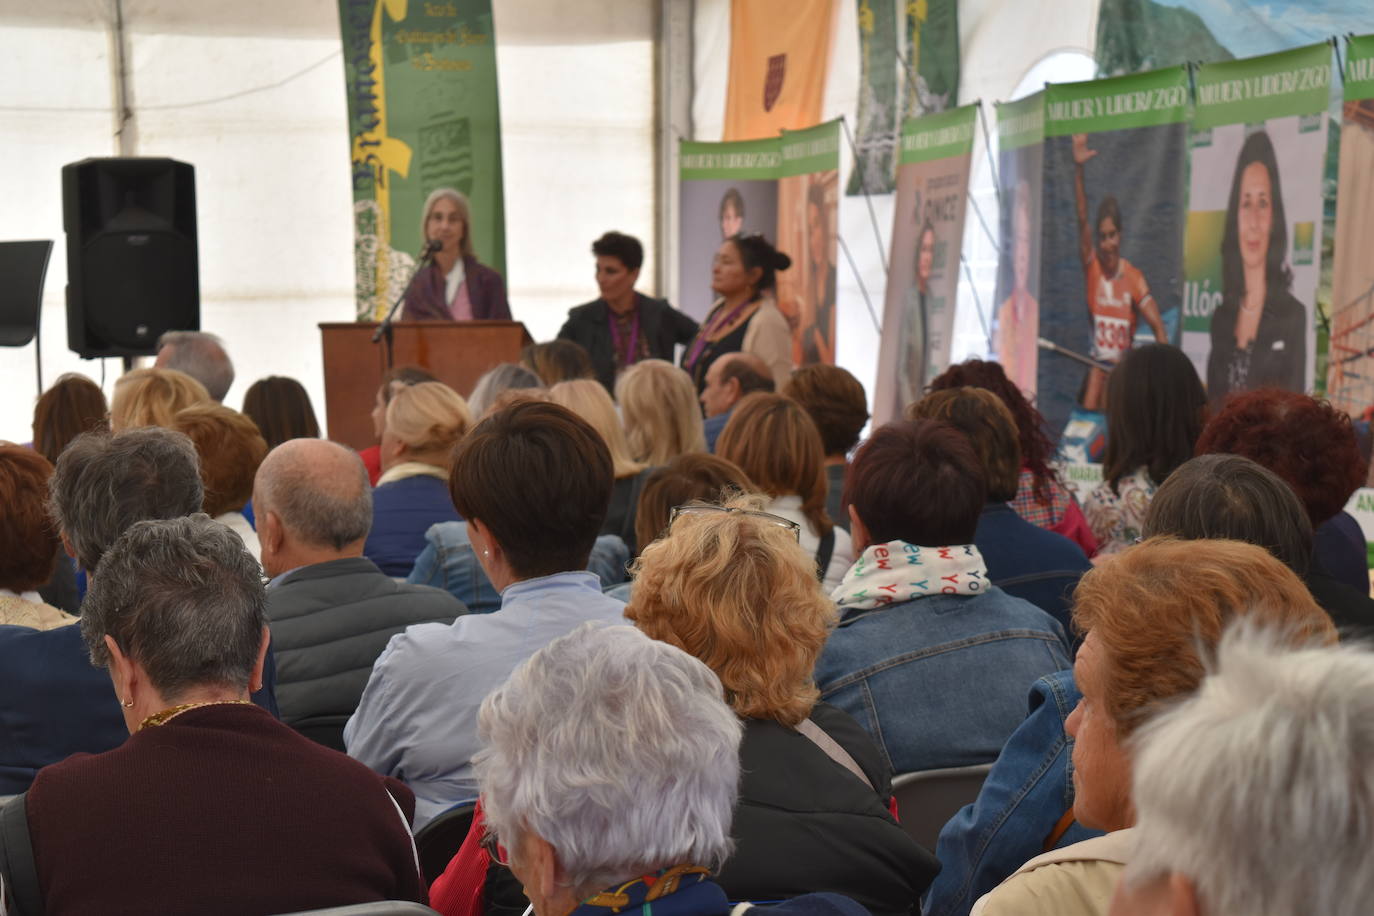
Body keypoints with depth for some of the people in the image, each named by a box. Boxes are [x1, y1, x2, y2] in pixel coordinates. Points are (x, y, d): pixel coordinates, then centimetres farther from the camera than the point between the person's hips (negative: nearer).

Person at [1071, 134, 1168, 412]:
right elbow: (1082, 218, -14)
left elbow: (1159, 328, -9)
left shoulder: (1134, 278, -7)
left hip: (1125, 364, -1)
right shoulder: (1091, 265, -3)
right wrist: (1078, 168, -25)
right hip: (1099, 363, 1)